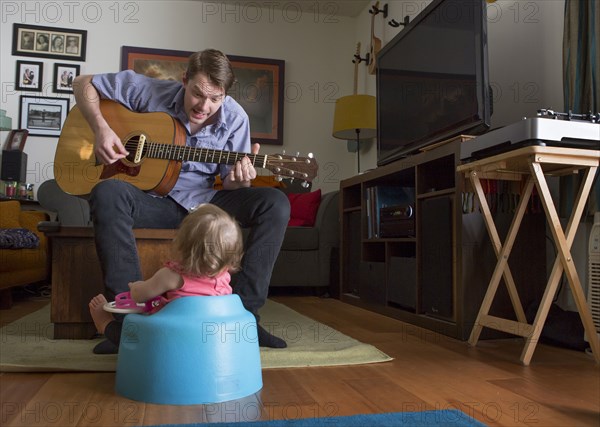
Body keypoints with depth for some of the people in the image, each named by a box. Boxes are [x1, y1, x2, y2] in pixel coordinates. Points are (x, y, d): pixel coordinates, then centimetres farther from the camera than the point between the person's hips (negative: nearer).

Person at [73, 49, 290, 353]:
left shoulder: (235, 119, -5)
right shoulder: (149, 91, -8)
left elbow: (230, 185, -1)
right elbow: (83, 84, 3)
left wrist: (239, 181, -26)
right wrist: (101, 128, -15)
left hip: (205, 203, 2)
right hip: (153, 200, -1)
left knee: (275, 203, -21)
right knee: (107, 193, -35)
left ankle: (243, 312, -21)